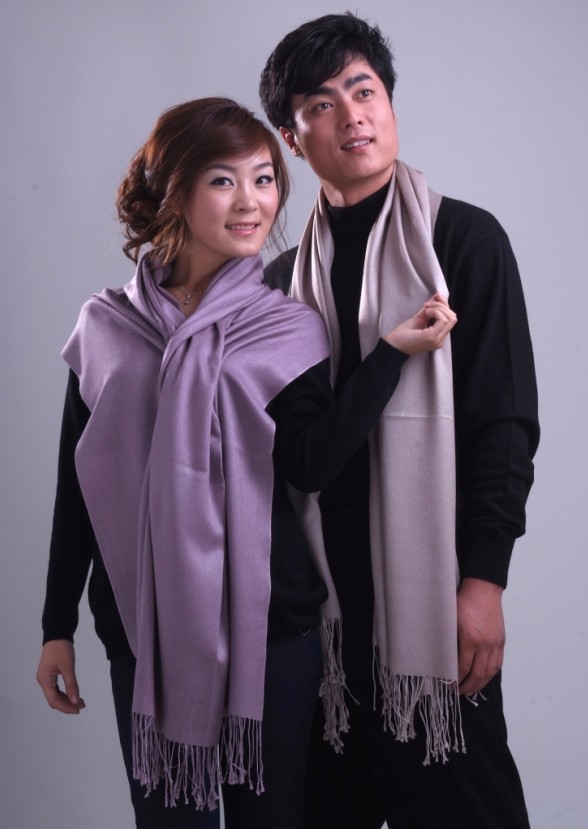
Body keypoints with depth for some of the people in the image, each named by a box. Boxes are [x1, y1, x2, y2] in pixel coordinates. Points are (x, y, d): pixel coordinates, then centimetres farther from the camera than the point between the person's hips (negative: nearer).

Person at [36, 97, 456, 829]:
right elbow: (77, 487, 6)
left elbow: (311, 465, -13)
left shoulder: (285, 328, 0)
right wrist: (57, 626, 7)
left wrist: (391, 353, -19)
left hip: (271, 629, -1)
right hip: (142, 630, 1)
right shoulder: (108, 329, 2)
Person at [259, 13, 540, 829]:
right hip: (320, 586, 4)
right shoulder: (285, 277, 12)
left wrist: (483, 579, -13)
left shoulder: (465, 240, -1)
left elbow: (505, 421, -7)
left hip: (432, 582, -4)